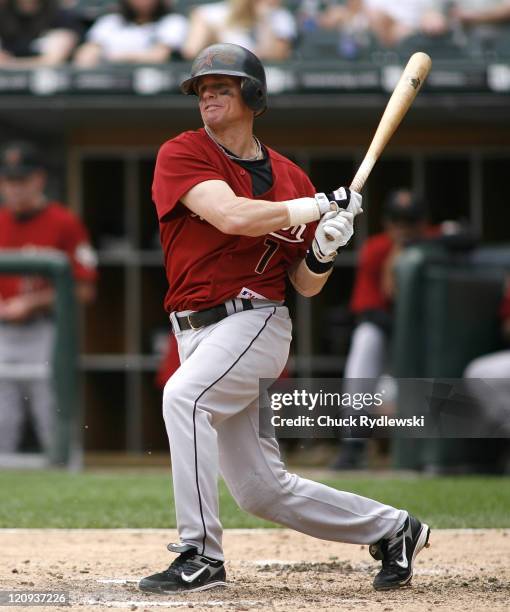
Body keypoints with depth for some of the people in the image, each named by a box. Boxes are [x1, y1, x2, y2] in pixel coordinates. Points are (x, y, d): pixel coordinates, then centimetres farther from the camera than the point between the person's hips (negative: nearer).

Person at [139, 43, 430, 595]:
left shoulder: (288, 177, 7)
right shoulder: (182, 155, 2)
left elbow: (306, 285, 11)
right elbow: (231, 215, -17)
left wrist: (324, 250, -10)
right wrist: (320, 205, -12)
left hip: (256, 320, -3)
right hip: (200, 332, 3)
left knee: (184, 395, -32)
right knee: (262, 491, 6)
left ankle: (200, 556, -32)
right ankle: (391, 529, 25)